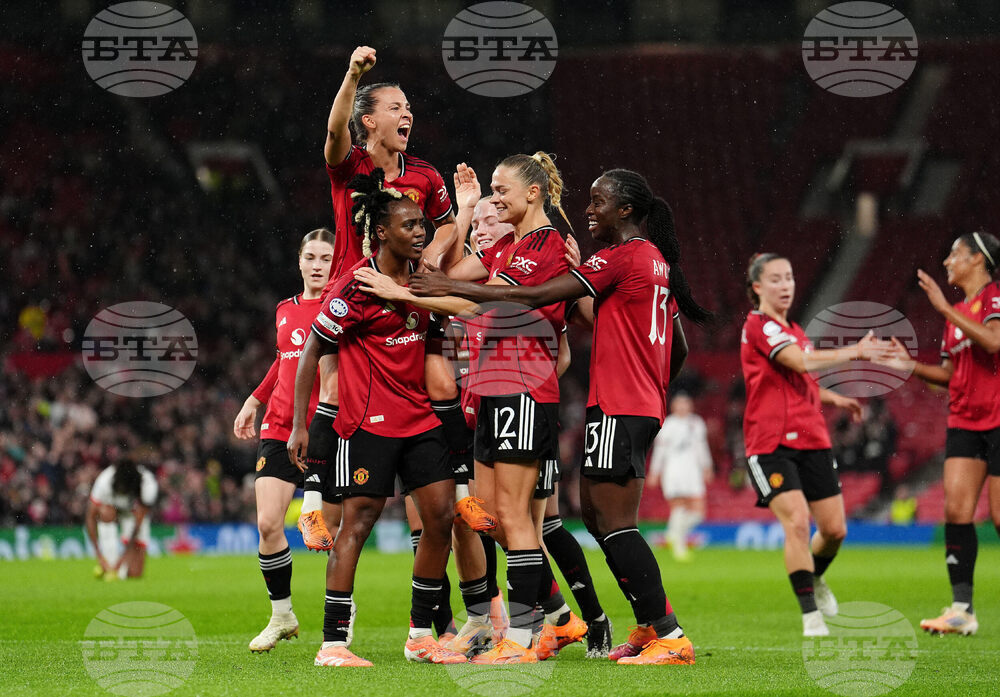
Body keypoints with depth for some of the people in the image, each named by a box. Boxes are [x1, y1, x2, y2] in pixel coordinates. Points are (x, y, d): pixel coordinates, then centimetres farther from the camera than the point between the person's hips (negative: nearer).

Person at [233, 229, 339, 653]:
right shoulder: (285, 311, 12)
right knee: (267, 524, -9)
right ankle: (281, 616, 7)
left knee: (337, 531, 1)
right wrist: (254, 401, 25)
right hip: (281, 426, 4)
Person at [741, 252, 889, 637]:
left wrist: (835, 399, 18)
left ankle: (814, 578, 36)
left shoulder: (794, 331, 17)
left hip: (812, 441, 8)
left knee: (834, 528, 5)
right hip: (771, 444, -7)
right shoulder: (759, 326, -9)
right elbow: (802, 362, -24)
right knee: (797, 522, -20)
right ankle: (810, 613, -14)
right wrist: (854, 352, -26)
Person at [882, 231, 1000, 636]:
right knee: (956, 509, -5)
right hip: (964, 422, 7)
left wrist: (945, 309, -22)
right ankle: (962, 609, -5)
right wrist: (910, 365, 5)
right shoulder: (957, 313, 17)